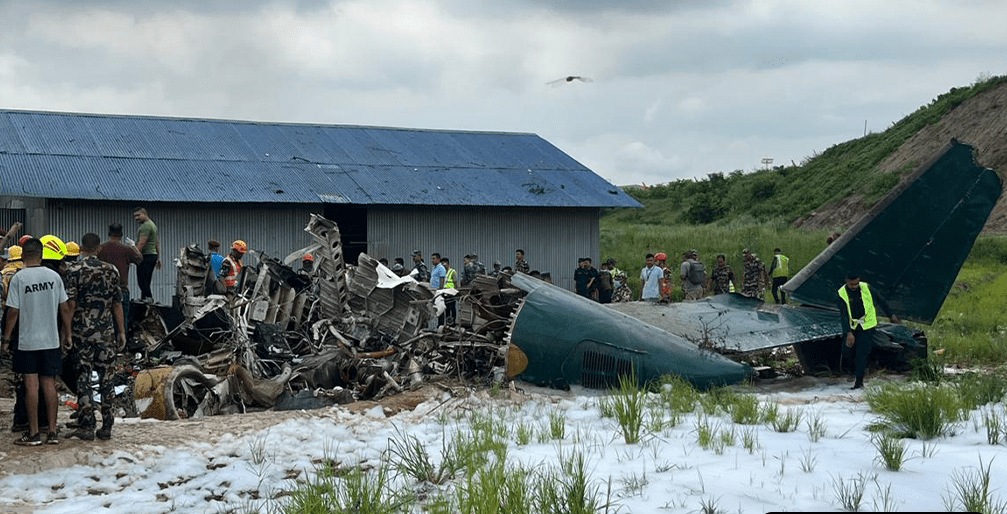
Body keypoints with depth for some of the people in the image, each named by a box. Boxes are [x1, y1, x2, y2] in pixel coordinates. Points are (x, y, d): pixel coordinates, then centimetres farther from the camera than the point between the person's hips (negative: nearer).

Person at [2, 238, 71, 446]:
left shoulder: (19, 278, -9)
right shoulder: (54, 276, 1)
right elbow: (64, 308, 4)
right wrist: (67, 334, 14)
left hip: (28, 341, -3)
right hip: (51, 340, 3)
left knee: (31, 385, 1)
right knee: (49, 384, 8)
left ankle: (33, 433, 3)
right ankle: (52, 432, 9)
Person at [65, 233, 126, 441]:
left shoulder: (74, 270, -4)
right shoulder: (111, 270, 5)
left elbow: (71, 303, -8)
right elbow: (117, 303, 6)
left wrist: (68, 331, -1)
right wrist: (122, 331, 11)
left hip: (82, 331, -2)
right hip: (106, 331, 2)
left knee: (83, 377, 2)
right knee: (106, 378, 6)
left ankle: (86, 426, 0)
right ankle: (106, 427, 8)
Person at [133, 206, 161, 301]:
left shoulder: (146, 226, -12)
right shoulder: (152, 225, 21)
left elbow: (141, 243, -19)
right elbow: (157, 243, 24)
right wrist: (158, 258, 25)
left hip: (146, 255, -10)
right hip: (153, 255, 10)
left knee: (142, 281, -12)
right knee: (146, 282, 11)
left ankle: (148, 298, -16)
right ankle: (144, 298, 11)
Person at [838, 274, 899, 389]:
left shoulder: (866, 288, -9)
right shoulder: (841, 294, -14)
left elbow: (880, 300, 7)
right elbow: (843, 315, -21)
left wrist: (890, 315, 16)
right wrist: (848, 332, -31)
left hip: (867, 325, -1)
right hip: (850, 326, 1)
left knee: (862, 353, -9)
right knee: (847, 353, 0)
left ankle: (859, 381, -2)